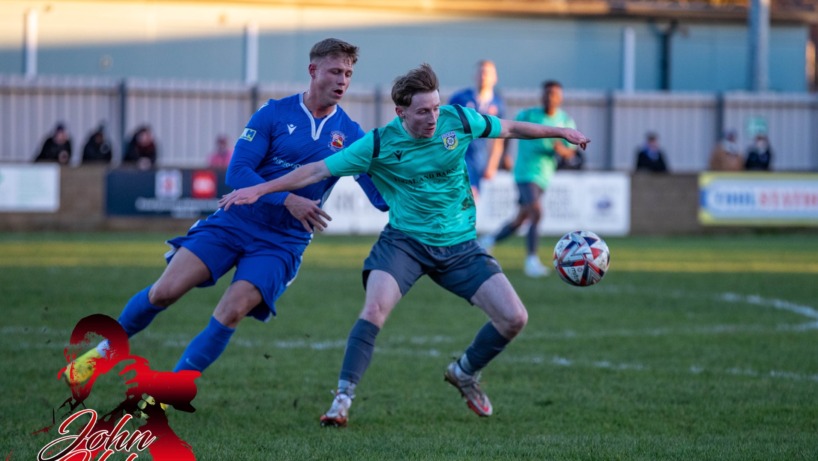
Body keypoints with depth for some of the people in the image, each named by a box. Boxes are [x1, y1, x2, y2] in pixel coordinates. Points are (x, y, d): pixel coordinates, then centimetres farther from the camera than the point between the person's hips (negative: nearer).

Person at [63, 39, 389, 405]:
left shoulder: (349, 134, 0)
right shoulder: (275, 114, -4)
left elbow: (383, 197, -2)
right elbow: (237, 172, -10)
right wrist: (287, 200, -22)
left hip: (282, 243, 0)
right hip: (234, 222, 0)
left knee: (233, 311, -21)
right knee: (165, 291, -11)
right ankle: (105, 350, 14)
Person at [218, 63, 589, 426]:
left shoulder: (458, 121, -7)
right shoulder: (379, 145, -13)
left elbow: (509, 128, 11)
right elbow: (318, 170, -11)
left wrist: (559, 132, 21)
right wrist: (259, 189, -15)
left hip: (459, 244, 3)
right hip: (405, 241, -3)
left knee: (514, 318, -7)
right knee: (375, 307, -29)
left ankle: (465, 374, 21)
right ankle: (343, 398, -18)